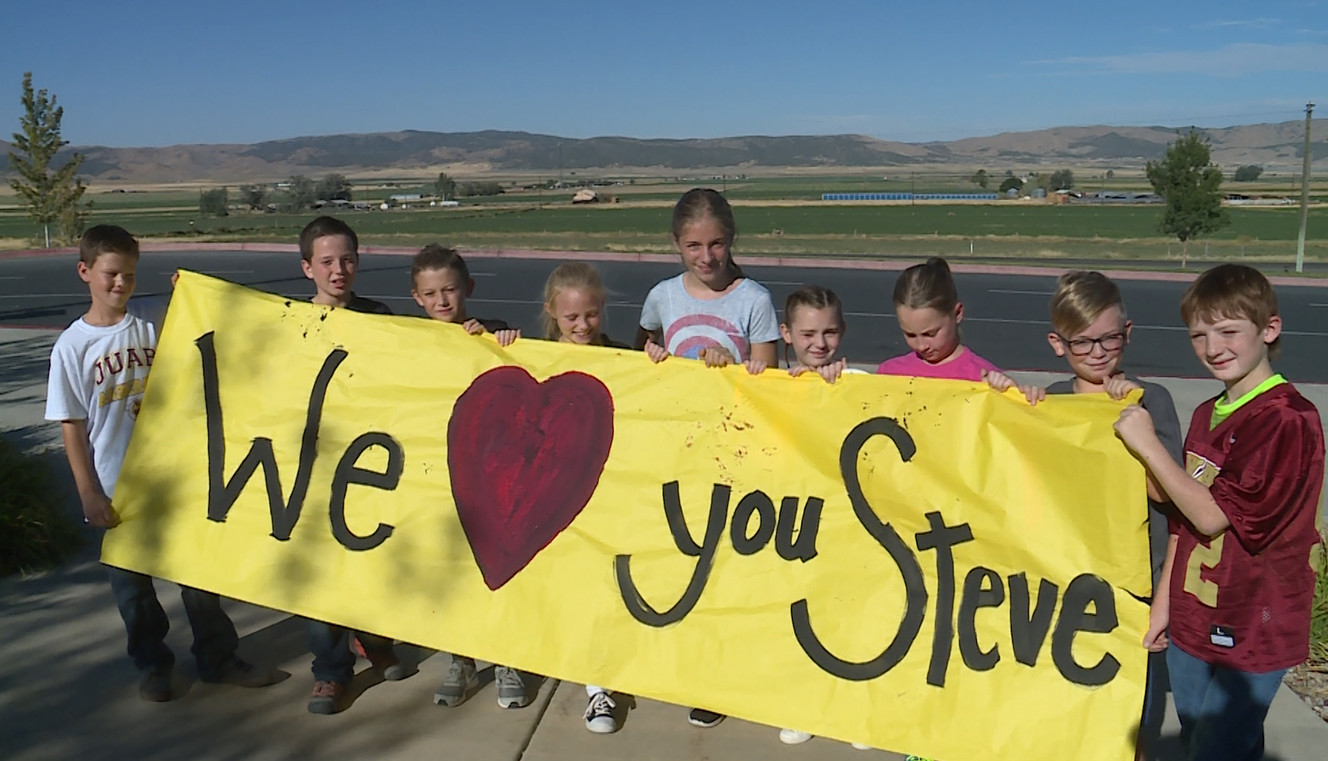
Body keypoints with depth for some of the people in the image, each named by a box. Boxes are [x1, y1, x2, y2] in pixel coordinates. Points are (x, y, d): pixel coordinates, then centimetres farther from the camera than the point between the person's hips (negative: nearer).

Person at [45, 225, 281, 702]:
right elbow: (71, 427, -3)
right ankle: (152, 665, 30)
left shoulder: (157, 319, -1)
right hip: (116, 487, -1)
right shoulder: (72, 346, -4)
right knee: (132, 583, 12)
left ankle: (217, 658, 23)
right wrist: (89, 495, -6)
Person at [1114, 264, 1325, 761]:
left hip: (1251, 632, -8)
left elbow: (1212, 514, -21)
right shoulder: (1207, 415, 8)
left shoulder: (1287, 420, -18)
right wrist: (1163, 603, 12)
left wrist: (1147, 445, -15)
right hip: (1192, 623, 8)